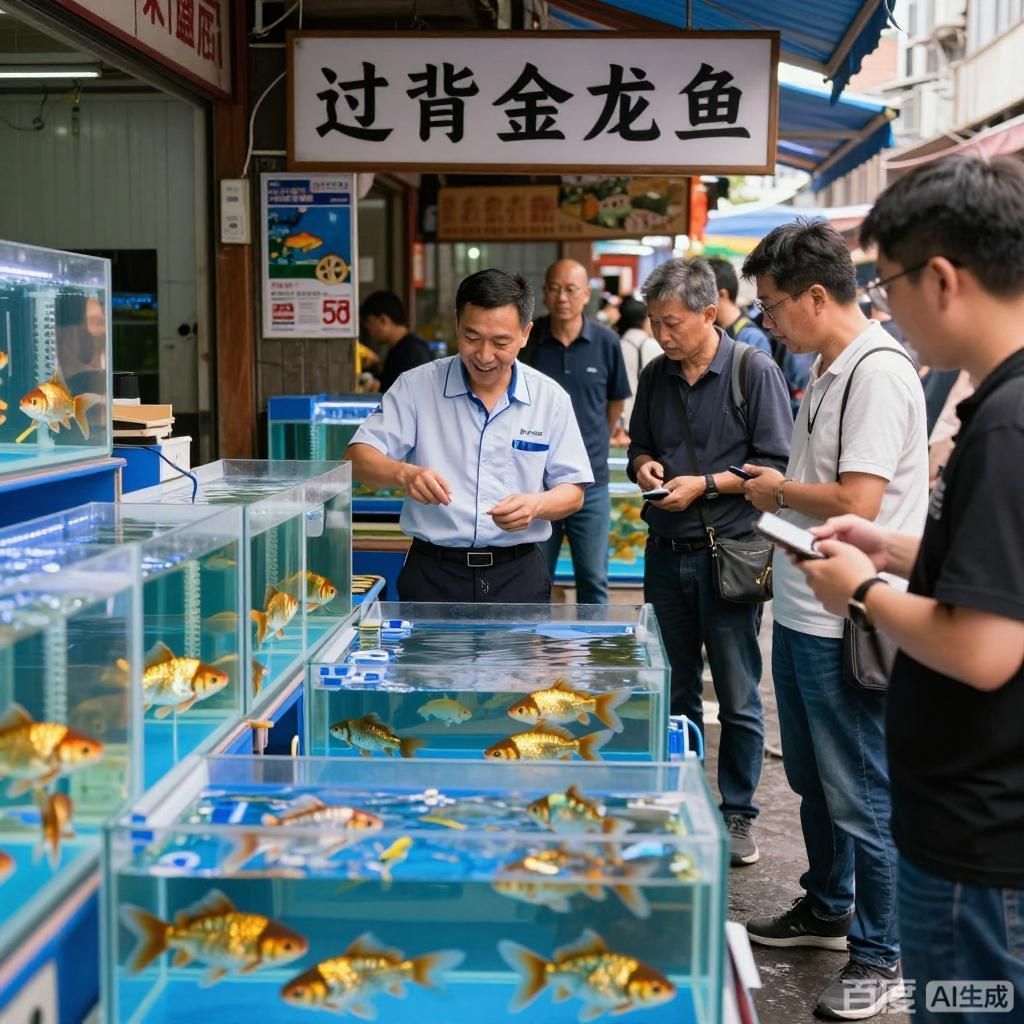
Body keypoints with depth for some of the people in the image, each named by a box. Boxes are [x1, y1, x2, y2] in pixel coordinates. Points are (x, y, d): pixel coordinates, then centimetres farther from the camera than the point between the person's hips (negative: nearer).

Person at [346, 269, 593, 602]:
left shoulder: (550, 398, 2)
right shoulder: (416, 386, -2)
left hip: (518, 575, 1)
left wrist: (537, 505, -19)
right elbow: (358, 458, -7)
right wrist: (404, 474, -28)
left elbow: (572, 493, 4)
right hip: (433, 574, -1)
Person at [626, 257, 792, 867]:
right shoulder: (656, 376, 8)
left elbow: (777, 466, -10)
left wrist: (706, 484, -17)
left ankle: (738, 814, 17)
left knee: (737, 698, 4)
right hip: (667, 552, 5)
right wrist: (645, 466, -1)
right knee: (677, 691, 15)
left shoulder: (756, 373, -9)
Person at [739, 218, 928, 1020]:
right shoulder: (830, 372, 11)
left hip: (845, 628, -10)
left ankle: (880, 958, 17)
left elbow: (857, 501, -24)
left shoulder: (879, 372, -19)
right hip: (803, 614, 10)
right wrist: (775, 484, 5)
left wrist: (779, 491, -10)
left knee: (860, 797, 3)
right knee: (814, 780, 22)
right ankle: (827, 910, 39)